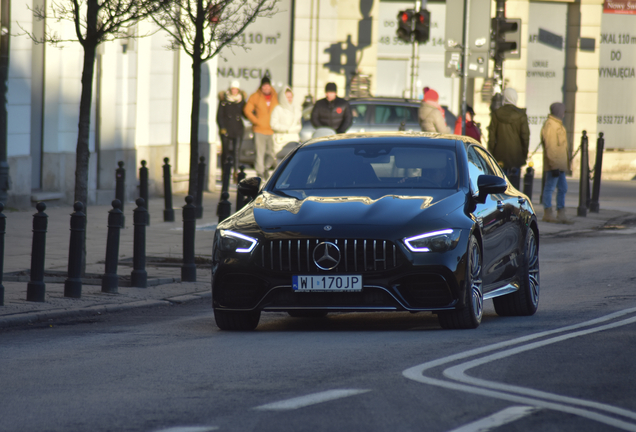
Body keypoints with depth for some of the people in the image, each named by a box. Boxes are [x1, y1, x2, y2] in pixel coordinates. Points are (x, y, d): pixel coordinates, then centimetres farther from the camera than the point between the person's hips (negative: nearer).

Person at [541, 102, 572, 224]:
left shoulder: (558, 125, 19)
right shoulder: (550, 126, -14)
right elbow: (550, 147, -19)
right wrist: (554, 165, -22)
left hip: (560, 165, 10)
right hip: (554, 165, -10)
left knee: (563, 188, 12)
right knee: (550, 187, -4)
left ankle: (561, 214, 16)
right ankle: (548, 213, 0)